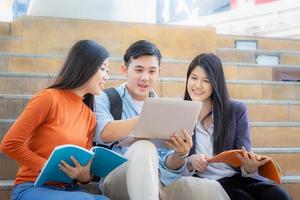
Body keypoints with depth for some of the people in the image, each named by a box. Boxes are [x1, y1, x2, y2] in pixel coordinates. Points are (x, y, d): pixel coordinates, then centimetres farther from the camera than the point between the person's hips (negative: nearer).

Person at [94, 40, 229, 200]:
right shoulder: (105, 99, 6)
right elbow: (104, 134, -17)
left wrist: (180, 154, -11)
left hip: (157, 182, 2)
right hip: (116, 181, -2)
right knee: (144, 147, -34)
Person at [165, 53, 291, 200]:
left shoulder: (237, 110, 11)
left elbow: (245, 156, 4)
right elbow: (174, 165, 6)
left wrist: (251, 166, -21)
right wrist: (190, 162, -17)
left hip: (239, 177, 2)